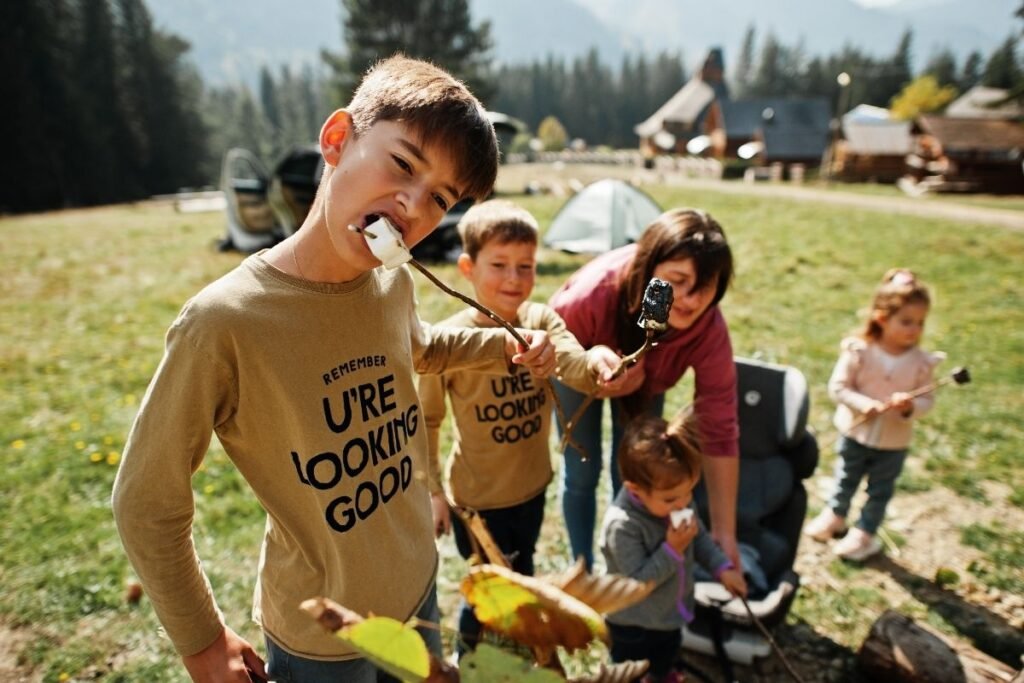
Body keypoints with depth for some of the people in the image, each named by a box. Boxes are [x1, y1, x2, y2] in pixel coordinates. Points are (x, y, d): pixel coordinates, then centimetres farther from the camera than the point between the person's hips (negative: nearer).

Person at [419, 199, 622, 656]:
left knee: (521, 582, 27)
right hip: (477, 499, -4)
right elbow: (426, 422, -10)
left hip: (532, 488, 4)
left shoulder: (542, 321, -12)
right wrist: (432, 491, -8)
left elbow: (577, 371, -30)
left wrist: (596, 359, -52)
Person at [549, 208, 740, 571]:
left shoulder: (709, 330, -37)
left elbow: (719, 433, -31)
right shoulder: (592, 296, -44)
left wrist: (725, 533, -26)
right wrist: (593, 379, -42)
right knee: (582, 472, 2)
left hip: (645, 379, 2)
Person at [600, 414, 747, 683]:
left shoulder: (678, 500, -18)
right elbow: (637, 582, -33)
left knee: (667, 650, 36)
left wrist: (723, 568, -8)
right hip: (633, 623, -7)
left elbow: (700, 537, 2)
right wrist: (672, 550, -38)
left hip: (670, 610, 7)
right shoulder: (622, 525, -40)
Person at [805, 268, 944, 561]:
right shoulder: (859, 351, -20)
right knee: (846, 480, 22)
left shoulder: (922, 361, -15)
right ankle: (834, 515, 48)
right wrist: (863, 403, -29)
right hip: (854, 433, -1)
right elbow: (837, 387, -16)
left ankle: (864, 532, 38)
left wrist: (910, 407, -30)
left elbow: (927, 400, -9)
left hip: (894, 441, 1)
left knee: (880, 491, 17)